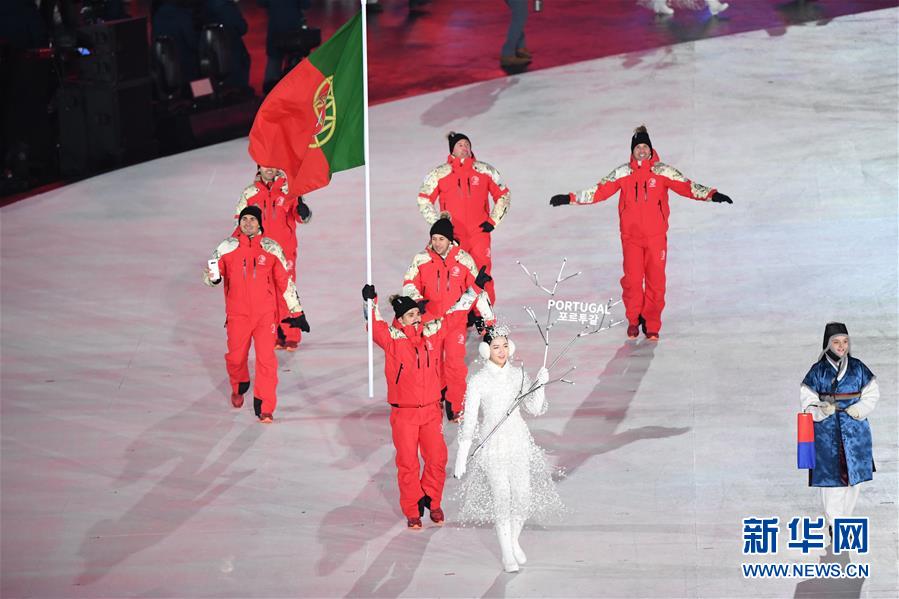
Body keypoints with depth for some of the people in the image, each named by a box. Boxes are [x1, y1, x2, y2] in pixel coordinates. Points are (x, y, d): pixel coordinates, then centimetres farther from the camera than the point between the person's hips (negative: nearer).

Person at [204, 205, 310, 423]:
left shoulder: (271, 248, 3)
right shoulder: (227, 247, 2)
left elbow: (285, 281, 8)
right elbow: (212, 273, 6)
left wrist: (297, 312, 9)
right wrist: (213, 278, -20)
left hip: (265, 313, 0)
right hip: (237, 314, 1)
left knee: (266, 358, -8)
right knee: (236, 357, 8)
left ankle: (264, 408, 1)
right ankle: (239, 387, 42)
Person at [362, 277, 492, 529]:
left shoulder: (433, 332, 3)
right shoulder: (392, 338, -7)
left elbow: (454, 314, 12)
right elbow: (374, 326, -23)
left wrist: (475, 290, 14)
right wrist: (370, 302, -38)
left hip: (431, 409, 3)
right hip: (404, 413, -3)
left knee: (437, 459, 5)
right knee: (408, 463, 3)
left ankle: (432, 502, 27)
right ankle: (412, 511, 16)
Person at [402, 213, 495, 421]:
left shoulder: (463, 259, -3)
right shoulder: (421, 259, -3)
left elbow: (476, 287, 4)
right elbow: (409, 283, 5)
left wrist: (487, 319, 2)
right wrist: (417, 300, -16)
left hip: (456, 319, -1)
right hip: (430, 318, 1)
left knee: (455, 362, -7)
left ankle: (455, 407, 5)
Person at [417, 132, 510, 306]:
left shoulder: (485, 171, 4)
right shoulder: (439, 174, 1)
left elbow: (503, 195, 13)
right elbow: (424, 199, 8)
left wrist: (493, 221, 5)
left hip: (479, 233, 0)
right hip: (452, 235, 0)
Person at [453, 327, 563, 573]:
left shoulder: (519, 375, 4)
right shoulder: (478, 381, -6)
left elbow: (535, 409, 2)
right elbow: (469, 419, -5)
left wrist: (540, 385, -15)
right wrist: (461, 455, -6)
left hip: (518, 441, 3)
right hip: (492, 444, -3)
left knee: (523, 494, 1)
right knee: (501, 497, -7)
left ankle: (514, 541, 27)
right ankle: (507, 554, 6)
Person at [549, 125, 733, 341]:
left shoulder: (662, 171, 2)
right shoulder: (623, 173, 5)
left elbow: (686, 186, -6)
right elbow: (599, 191, 5)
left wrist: (711, 194, -19)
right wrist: (570, 198, -2)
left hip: (656, 236, 0)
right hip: (631, 236, 0)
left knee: (655, 281, 0)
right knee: (632, 279, -4)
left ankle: (651, 325, 13)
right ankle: (633, 320, 16)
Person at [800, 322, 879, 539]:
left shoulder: (858, 368, 2)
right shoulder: (818, 371, -4)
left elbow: (872, 394, 7)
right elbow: (807, 400, -2)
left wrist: (859, 409, -12)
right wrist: (822, 410, -22)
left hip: (855, 430, 2)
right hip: (827, 431, -2)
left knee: (854, 474, 8)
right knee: (831, 476, -2)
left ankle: (846, 516, 25)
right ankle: (835, 523, 9)